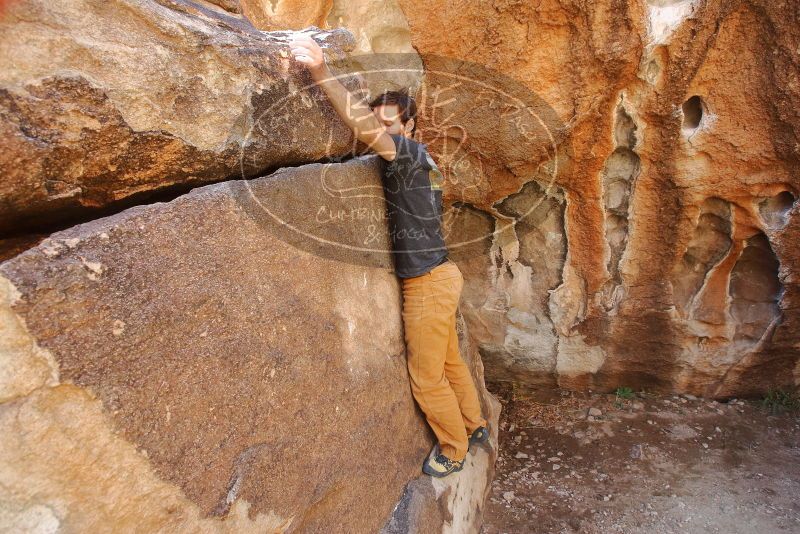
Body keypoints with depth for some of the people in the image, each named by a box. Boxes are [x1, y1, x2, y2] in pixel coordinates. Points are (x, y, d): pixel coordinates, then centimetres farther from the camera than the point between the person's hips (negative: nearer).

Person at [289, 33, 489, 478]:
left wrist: (322, 71, -39)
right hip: (440, 275, 10)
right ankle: (475, 427, 42)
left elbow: (367, 128, -34)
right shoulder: (416, 162, 13)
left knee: (427, 377, 6)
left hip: (429, 283, -10)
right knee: (450, 361, 24)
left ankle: (455, 450, 25)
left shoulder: (412, 153, -16)